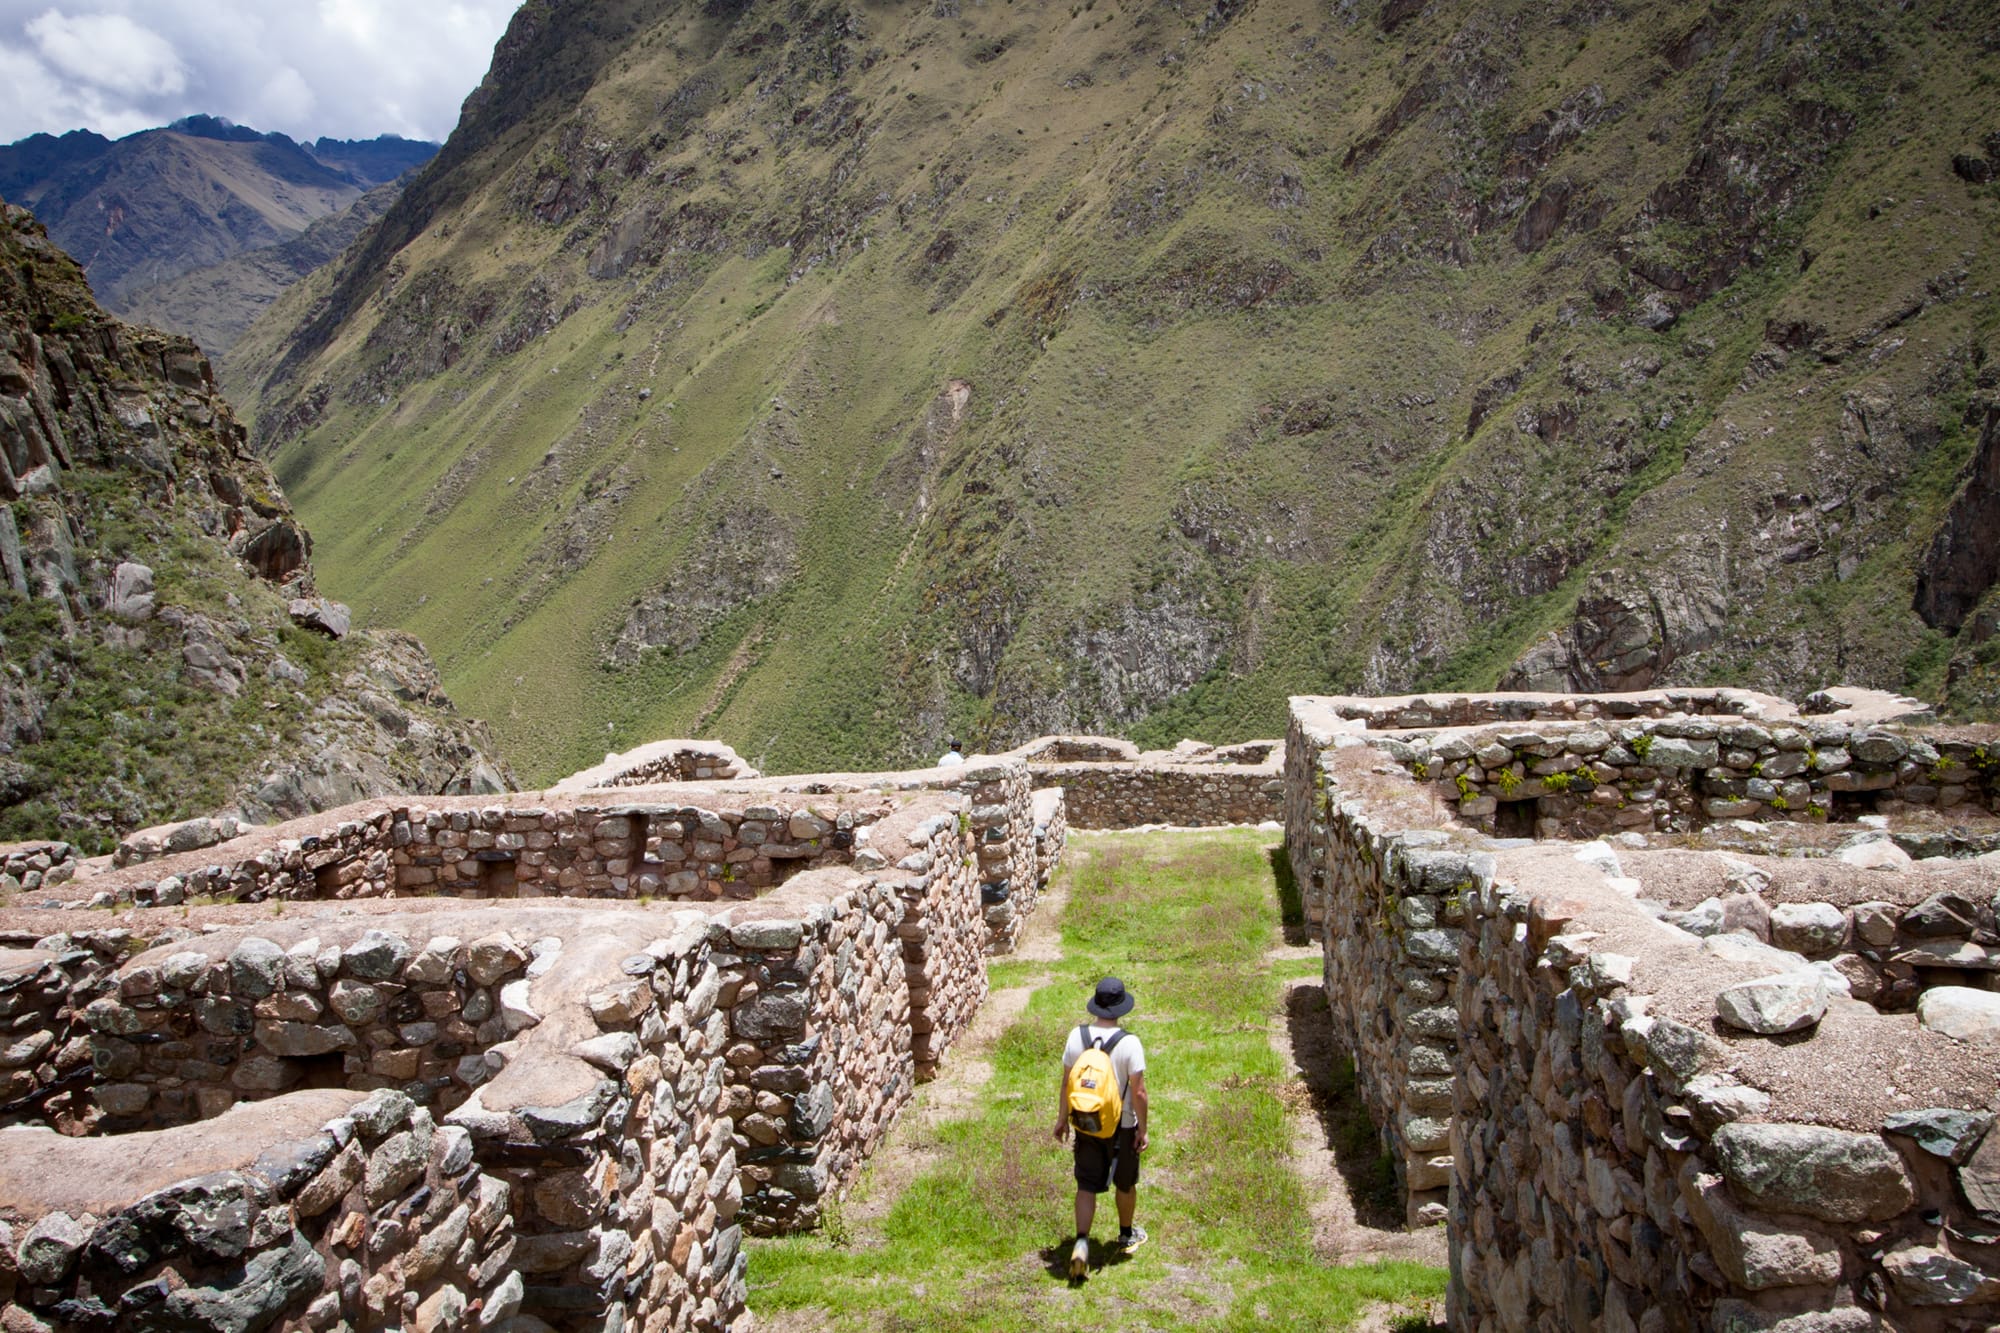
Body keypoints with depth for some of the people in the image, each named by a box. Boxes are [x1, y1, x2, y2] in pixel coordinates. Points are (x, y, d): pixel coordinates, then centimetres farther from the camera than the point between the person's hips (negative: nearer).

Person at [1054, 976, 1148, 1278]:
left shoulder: (1077, 1036, -9)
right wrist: (1143, 1128, -5)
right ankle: (1127, 1236, 38)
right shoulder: (1129, 1043, -20)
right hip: (1122, 1127, -2)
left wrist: (1062, 1118, 11)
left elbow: (1066, 1082, -1)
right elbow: (1138, 1091, -17)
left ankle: (1081, 1243, -9)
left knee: (1087, 1185, 7)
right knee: (1125, 1184, 19)